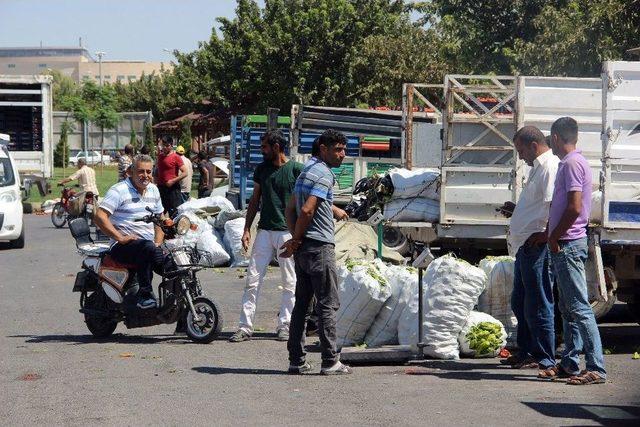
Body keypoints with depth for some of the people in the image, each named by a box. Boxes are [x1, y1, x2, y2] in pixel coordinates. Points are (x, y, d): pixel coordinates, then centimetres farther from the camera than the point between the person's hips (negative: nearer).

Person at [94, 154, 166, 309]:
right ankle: (145, 294, -33)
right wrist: (120, 238, -20)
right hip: (122, 246, -6)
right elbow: (100, 217, -15)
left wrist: (158, 243, 9)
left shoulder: (153, 190, 18)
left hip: (150, 245, 7)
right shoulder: (119, 190, -6)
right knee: (147, 248, -38)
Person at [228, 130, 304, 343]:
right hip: (265, 231, 4)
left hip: (288, 232, -4)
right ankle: (245, 327, -1)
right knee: (253, 279, -2)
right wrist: (247, 229, 9)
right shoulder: (262, 169, 10)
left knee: (290, 283, 2)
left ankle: (284, 325, 11)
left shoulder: (295, 170, -4)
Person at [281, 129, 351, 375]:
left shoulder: (307, 170, 17)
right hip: (319, 246, -9)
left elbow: (292, 208, 22)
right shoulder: (324, 174, -13)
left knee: (302, 303, 10)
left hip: (304, 248, 9)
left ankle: (296, 361, 12)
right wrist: (296, 240, -11)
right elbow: (307, 210, -21)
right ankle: (330, 362, -4)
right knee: (328, 304, -5)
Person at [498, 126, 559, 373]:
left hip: (538, 244, -11)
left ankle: (545, 359, 0)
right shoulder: (538, 168, 21)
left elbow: (555, 205, -24)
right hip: (525, 245, 11)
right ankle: (527, 351, 26)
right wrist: (515, 210, 19)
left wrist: (545, 234, -25)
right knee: (520, 302, 17)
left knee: (538, 304, -5)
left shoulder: (550, 167, -12)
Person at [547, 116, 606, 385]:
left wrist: (554, 238, -14)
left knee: (579, 307, -12)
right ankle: (569, 364, 19)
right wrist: (552, 235, 20)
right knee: (568, 308, 13)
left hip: (567, 244, -11)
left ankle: (596, 369, -14)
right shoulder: (572, 162, 17)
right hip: (565, 245, 11)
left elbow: (574, 208, -22)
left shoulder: (572, 164, -14)